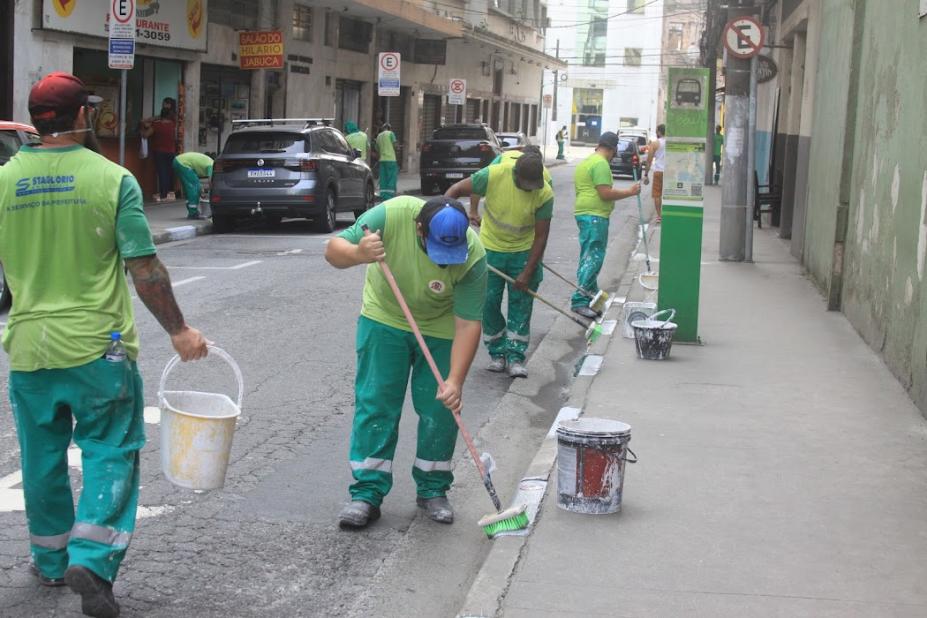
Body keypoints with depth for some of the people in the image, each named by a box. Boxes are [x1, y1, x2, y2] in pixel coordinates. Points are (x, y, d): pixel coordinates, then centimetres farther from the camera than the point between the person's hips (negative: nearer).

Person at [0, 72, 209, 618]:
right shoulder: (112, 178, -10)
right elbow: (144, 268, -11)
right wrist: (179, 330, -2)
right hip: (97, 347, -4)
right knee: (110, 451, 6)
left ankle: (51, 561, 29)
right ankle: (92, 557, -8)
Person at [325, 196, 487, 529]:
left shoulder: (473, 255, -31)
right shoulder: (391, 215, -32)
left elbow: (468, 324, -25)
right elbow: (333, 250, -24)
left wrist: (455, 381, -32)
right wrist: (358, 254, -47)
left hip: (440, 330, 0)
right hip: (384, 318, 0)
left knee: (440, 410, 1)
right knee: (375, 405, -3)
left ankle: (433, 490, 19)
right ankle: (367, 494, 3)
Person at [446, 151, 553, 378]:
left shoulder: (545, 194, -22)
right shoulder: (495, 174, -24)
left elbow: (541, 237, -15)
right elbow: (456, 190, -13)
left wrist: (527, 273, -15)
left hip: (523, 251, 0)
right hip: (491, 247, 0)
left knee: (521, 304, 0)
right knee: (489, 302, 2)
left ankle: (515, 357, 6)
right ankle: (497, 353, 16)